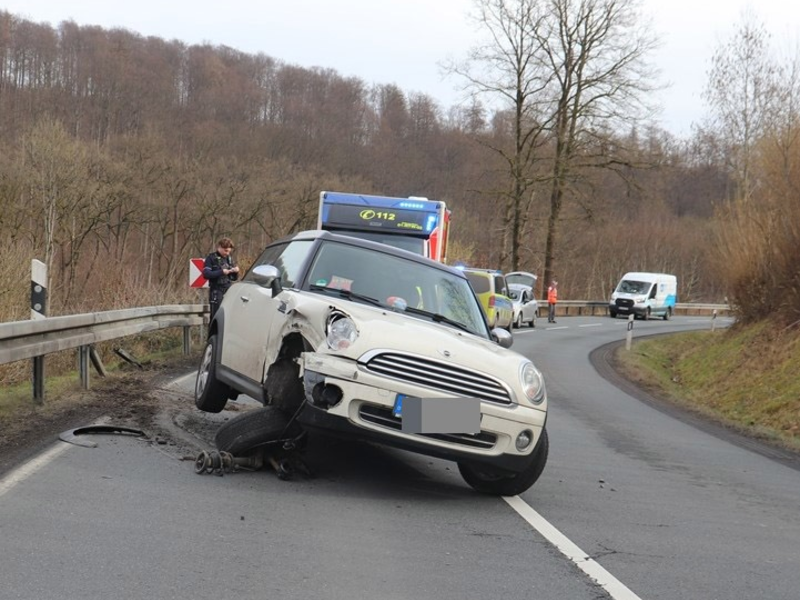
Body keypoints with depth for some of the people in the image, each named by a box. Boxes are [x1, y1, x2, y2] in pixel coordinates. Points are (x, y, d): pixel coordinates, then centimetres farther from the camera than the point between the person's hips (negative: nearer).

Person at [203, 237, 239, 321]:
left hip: (228, 291, 5)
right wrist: (221, 272, -18)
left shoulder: (229, 259, 16)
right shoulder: (211, 258, 0)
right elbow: (206, 274, -12)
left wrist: (236, 272, -1)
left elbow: (234, 278, 21)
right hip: (216, 291, -5)